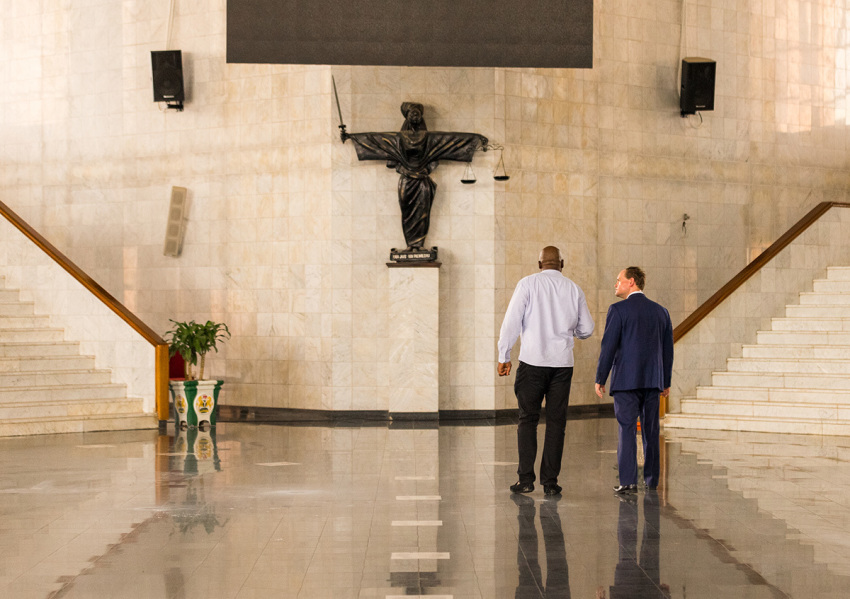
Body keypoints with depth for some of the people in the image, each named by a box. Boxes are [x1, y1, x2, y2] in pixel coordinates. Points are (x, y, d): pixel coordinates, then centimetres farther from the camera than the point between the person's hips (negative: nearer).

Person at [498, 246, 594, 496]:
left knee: (528, 420, 5)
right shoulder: (574, 289, 6)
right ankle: (550, 481, 4)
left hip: (533, 361, -2)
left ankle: (526, 479, 0)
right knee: (556, 422, 5)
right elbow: (587, 329, 11)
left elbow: (511, 322, -6)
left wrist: (504, 356, -1)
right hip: (563, 363, 2)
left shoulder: (528, 284, -1)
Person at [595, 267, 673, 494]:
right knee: (650, 429, 12)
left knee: (627, 430, -5)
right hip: (652, 381, 5)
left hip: (626, 380, -5)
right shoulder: (661, 311, 9)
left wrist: (600, 379, -2)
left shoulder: (618, 310, -7)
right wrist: (666, 382, 19)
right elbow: (667, 349, 12)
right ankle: (651, 478, 18)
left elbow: (609, 346, -10)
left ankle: (628, 481, -11)